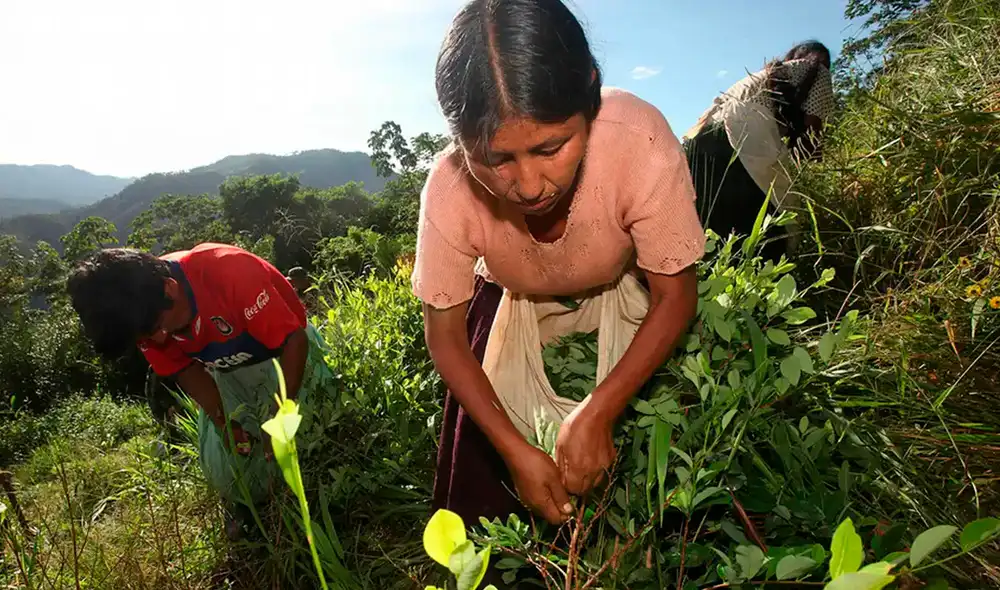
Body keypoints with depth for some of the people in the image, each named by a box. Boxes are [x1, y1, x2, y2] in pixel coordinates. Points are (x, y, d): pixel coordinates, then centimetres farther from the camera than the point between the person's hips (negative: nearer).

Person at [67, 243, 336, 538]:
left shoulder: (230, 270, -38)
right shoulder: (145, 315, -19)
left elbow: (294, 340, -31)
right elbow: (185, 369, -5)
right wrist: (223, 423, -17)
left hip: (285, 350, -4)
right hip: (229, 371, 4)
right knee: (221, 466, -1)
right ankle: (249, 509, 28)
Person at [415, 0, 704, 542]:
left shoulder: (639, 140, -39)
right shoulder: (448, 190, -35)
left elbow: (675, 295, -25)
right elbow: (445, 334, -19)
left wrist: (597, 413, -32)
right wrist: (514, 448, -27)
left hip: (625, 288, 0)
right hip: (512, 297, 1)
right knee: (478, 476, 2)